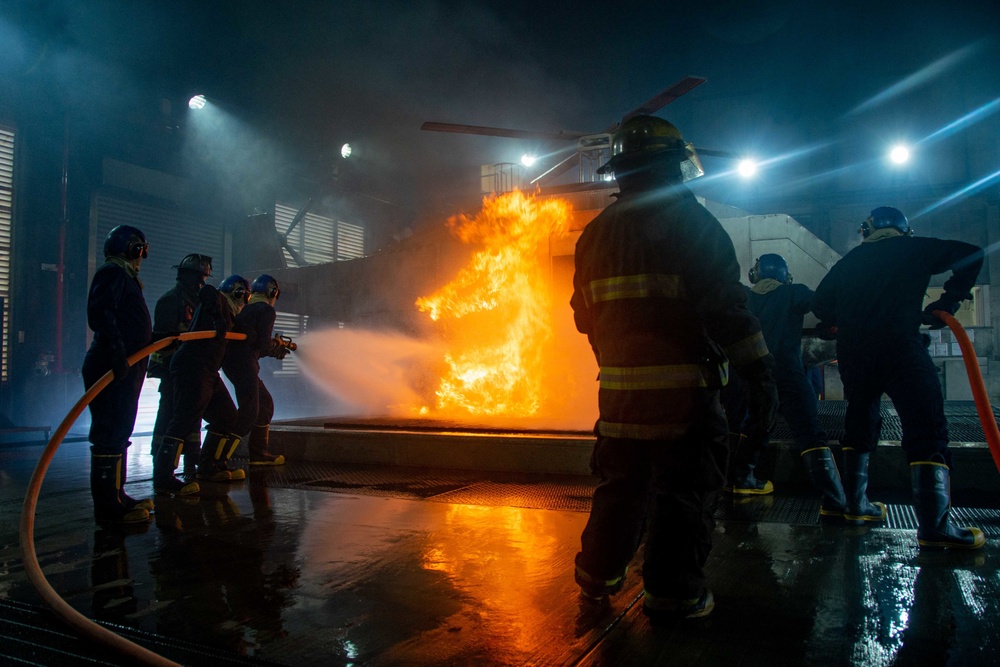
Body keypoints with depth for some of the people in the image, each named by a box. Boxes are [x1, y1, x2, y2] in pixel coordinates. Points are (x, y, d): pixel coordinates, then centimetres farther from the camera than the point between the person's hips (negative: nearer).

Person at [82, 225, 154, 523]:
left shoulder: (125, 277, 24)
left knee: (119, 433, 16)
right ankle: (108, 507, -6)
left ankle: (116, 496, 26)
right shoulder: (111, 273, -7)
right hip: (111, 367, -11)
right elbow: (100, 314, -23)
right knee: (110, 434, -9)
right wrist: (116, 350, -30)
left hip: (126, 368, 11)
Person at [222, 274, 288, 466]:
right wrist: (276, 349, 9)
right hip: (244, 362, -9)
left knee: (265, 403, 18)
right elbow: (264, 345, -11)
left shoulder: (245, 308, 22)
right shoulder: (266, 310, -4)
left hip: (231, 361, 9)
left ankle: (258, 453, 23)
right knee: (249, 412, -12)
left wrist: (275, 346, 23)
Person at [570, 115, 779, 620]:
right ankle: (672, 592, 12)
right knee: (685, 486, 6)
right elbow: (726, 308, -15)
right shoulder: (691, 222, -6)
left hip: (618, 386, 6)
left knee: (620, 483, 19)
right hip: (682, 388, -6)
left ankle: (598, 575, 30)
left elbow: (586, 317, 17)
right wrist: (759, 372, -11)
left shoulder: (596, 234, 11)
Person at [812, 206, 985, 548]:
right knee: (926, 431, -6)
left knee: (859, 425, 19)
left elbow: (820, 303, 20)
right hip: (900, 350, -5)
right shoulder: (913, 250, 10)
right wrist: (947, 303, 8)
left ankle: (855, 504, 24)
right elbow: (971, 255, 5)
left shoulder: (849, 261, 20)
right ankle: (934, 526, -14)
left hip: (853, 355, 5)